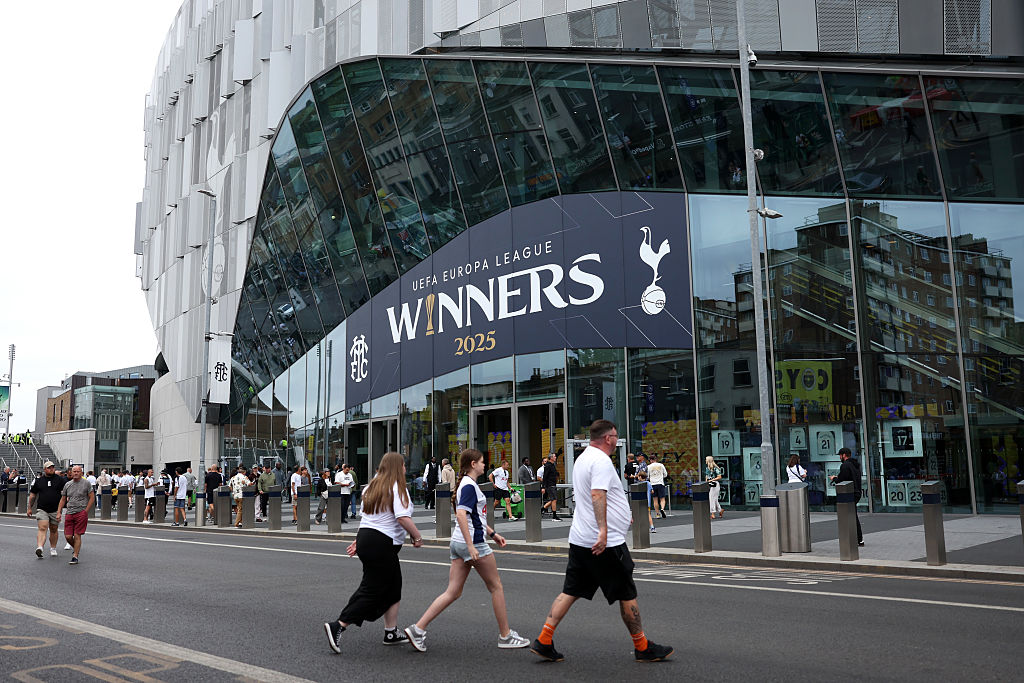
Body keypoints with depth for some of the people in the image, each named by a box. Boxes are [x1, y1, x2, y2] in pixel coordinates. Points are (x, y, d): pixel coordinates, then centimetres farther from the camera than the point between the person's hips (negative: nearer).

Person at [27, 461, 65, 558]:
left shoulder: (60, 479, 3)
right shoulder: (39, 480, 7)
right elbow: (32, 495, 14)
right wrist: (30, 508, 13)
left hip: (55, 510, 0)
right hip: (42, 509, 0)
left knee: (53, 530, 11)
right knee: (42, 528, -16)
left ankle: (53, 549, 23)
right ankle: (39, 548, -29)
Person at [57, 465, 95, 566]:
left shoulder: (86, 483, 0)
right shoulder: (67, 484, 12)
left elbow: (92, 498, 0)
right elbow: (63, 499, 17)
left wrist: (85, 511, -6)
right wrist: (59, 512, 8)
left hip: (81, 513, -4)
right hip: (69, 513, 4)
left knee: (77, 535, -6)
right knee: (68, 536, 0)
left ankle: (75, 556, 1)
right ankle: (76, 548, 28)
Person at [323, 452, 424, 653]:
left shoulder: (372, 487, 15)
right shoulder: (397, 488, -11)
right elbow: (403, 518, -21)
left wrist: (359, 541, 25)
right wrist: (418, 537, -10)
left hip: (366, 538, 9)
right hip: (382, 544, -9)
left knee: (393, 587, 16)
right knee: (372, 591, -4)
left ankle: (391, 633, 21)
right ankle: (337, 626, -8)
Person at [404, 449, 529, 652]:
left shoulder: (467, 484, 16)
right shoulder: (470, 486, -14)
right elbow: (461, 515, -26)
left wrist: (492, 533, 31)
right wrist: (471, 546, -28)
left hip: (458, 543, 9)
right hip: (473, 542, -9)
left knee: (453, 592, 7)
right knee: (496, 586, 5)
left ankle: (418, 629, 0)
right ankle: (505, 636, 15)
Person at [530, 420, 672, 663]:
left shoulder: (582, 458, 16)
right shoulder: (601, 461, -15)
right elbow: (598, 495, -29)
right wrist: (603, 531, -36)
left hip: (579, 540, 9)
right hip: (607, 543, -9)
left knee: (570, 591, 9)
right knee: (627, 594, 4)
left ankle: (543, 641, 6)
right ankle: (643, 648, 16)